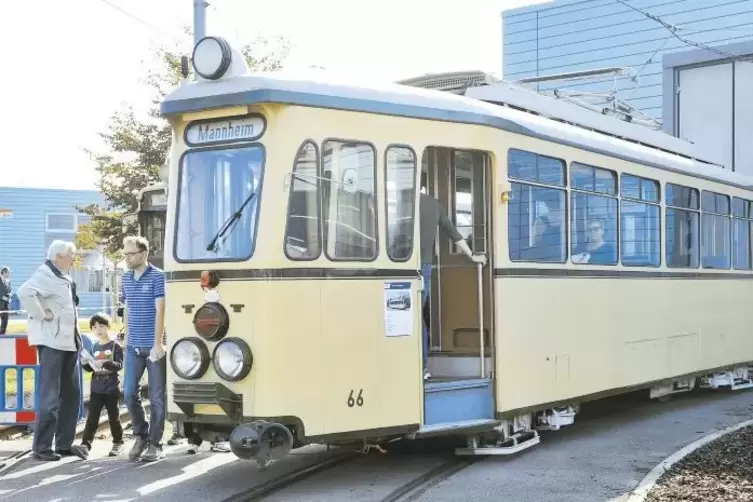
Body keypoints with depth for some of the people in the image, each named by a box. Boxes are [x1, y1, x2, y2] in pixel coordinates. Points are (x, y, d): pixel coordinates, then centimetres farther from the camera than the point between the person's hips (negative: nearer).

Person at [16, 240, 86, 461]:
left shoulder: (62, 277, 16)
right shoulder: (45, 275, -13)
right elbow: (25, 293, -31)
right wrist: (42, 315, -21)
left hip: (68, 342, 10)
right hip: (51, 342, -10)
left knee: (71, 394, 12)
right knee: (49, 396, -7)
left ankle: (64, 444, 19)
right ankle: (41, 447, -2)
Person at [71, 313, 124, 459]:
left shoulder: (115, 346, -5)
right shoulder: (94, 347, 10)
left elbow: (119, 365, -14)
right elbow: (90, 369, 14)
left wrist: (106, 363, -30)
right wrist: (85, 363, -7)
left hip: (111, 389, -3)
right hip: (96, 389, 3)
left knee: (114, 418, 8)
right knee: (92, 419, -4)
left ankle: (118, 443, 23)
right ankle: (85, 445, -11)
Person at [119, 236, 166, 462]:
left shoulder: (157, 277, -7)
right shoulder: (126, 279, 11)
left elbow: (160, 311, -13)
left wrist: (158, 343, -18)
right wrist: (126, 337, 15)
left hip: (154, 346, -5)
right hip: (133, 346, 5)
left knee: (157, 396, 2)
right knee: (129, 393, 1)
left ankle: (154, 443, 10)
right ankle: (140, 435, 20)